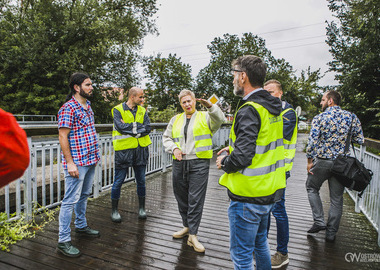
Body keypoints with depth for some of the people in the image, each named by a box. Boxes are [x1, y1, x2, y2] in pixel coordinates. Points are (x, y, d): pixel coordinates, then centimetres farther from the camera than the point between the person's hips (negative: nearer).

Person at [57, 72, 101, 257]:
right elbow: (63, 137, -16)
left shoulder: (88, 105, 13)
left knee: (84, 195, 20)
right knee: (71, 200, -2)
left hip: (90, 160, 9)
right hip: (77, 162, -9)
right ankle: (63, 241, 10)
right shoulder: (68, 108, -14)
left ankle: (81, 226, 37)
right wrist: (70, 162, -19)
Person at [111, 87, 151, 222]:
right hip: (123, 150, -4)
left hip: (141, 149, 4)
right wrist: (139, 126, -11)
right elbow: (120, 126, -18)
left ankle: (142, 208, 27)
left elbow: (148, 128, -4)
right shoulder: (118, 110, -1)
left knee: (141, 180, 11)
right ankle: (114, 210, 22)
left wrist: (130, 128, -13)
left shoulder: (142, 111, 10)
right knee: (119, 181, 4)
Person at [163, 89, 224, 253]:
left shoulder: (205, 117, 5)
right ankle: (187, 226, 34)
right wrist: (174, 148, -2)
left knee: (196, 200, -4)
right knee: (181, 198, 14)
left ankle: (193, 236, 6)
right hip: (179, 164, 5)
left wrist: (210, 106, -31)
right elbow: (166, 138, 17)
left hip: (199, 164, -4)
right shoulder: (175, 120, 17)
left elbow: (219, 120, -14)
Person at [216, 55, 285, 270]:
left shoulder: (250, 110, -23)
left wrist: (224, 162, -10)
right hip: (269, 191, 9)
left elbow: (241, 158, -30)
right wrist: (233, 147, 11)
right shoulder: (274, 108, 6)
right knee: (260, 242, 28)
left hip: (248, 196, -9)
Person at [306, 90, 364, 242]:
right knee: (336, 198, 12)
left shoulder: (319, 118, -9)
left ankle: (319, 221, 11)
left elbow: (312, 142, -15)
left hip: (322, 161, -3)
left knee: (312, 188, 20)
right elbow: (360, 140, 4)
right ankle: (331, 233, 21)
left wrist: (309, 161, -5)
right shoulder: (351, 117, 0)